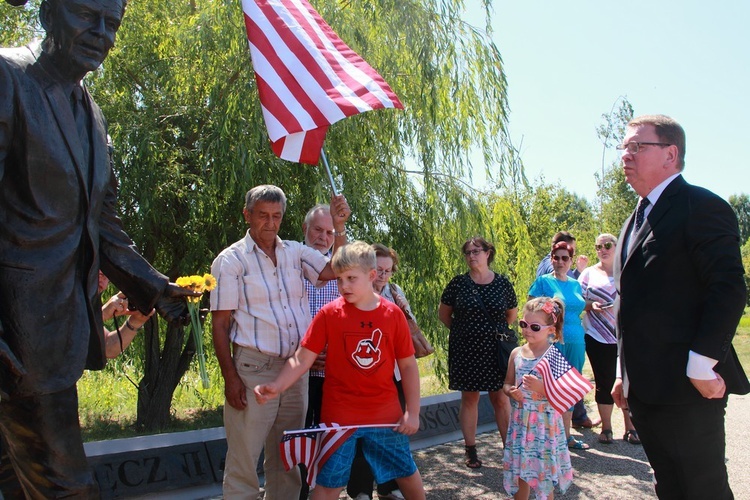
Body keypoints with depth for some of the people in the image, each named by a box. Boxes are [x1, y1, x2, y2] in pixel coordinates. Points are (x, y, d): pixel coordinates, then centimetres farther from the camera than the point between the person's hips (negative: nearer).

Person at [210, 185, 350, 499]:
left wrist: (339, 228, -11)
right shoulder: (231, 260, -4)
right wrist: (230, 377, -11)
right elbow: (219, 323, -6)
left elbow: (335, 271, -2)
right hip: (254, 369, -4)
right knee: (244, 456, 0)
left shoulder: (295, 252, 9)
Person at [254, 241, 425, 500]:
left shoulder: (393, 314, -4)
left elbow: (408, 364, 2)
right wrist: (277, 386, -26)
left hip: (386, 415, 2)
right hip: (340, 417, -2)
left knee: (408, 474, 15)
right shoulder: (329, 313, -8)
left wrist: (412, 412, -1)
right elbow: (303, 358, -10)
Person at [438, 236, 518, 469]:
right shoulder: (458, 283, -2)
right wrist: (462, 330, 8)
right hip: (466, 350, 0)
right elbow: (444, 314, 8)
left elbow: (512, 313, 15)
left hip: (496, 349, 0)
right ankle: (471, 451, 17)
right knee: (469, 398, 7)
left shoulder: (502, 283, 1)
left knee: (501, 398, 4)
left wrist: (496, 331, 9)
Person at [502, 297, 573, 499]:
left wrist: (541, 387, -28)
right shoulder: (516, 353, 4)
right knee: (520, 472, 14)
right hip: (520, 420, 4)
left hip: (544, 422, -4)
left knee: (545, 474, 6)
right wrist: (511, 391, -9)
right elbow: (507, 383, 12)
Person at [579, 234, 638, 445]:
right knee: (604, 382, 4)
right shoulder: (589, 273, 7)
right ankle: (606, 428, 14)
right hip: (598, 336, 0)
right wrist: (591, 306, -13)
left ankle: (630, 427, 12)